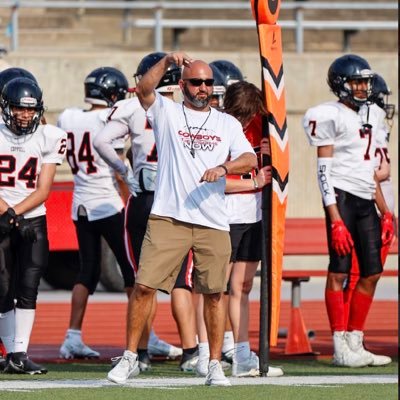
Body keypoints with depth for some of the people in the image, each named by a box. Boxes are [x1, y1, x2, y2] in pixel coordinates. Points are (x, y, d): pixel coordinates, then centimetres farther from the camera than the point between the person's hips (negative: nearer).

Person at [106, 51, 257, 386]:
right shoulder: (167, 113, 10)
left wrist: (224, 167, -16)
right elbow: (144, 89, -10)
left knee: (214, 293, 3)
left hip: (213, 222, 2)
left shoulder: (227, 124, 15)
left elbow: (250, 160, 2)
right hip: (168, 218, -2)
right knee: (144, 285, -7)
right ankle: (130, 358, 3)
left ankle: (215, 365, 11)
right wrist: (168, 62, -22)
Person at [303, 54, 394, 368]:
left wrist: (385, 212, 20)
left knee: (372, 272, 6)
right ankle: (341, 348, -6)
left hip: (366, 200, 8)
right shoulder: (330, 116, -7)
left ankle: (355, 343, 14)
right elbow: (324, 171, -11)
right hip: (341, 196, -8)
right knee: (339, 271, -7)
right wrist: (336, 219, -17)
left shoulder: (372, 116, 18)